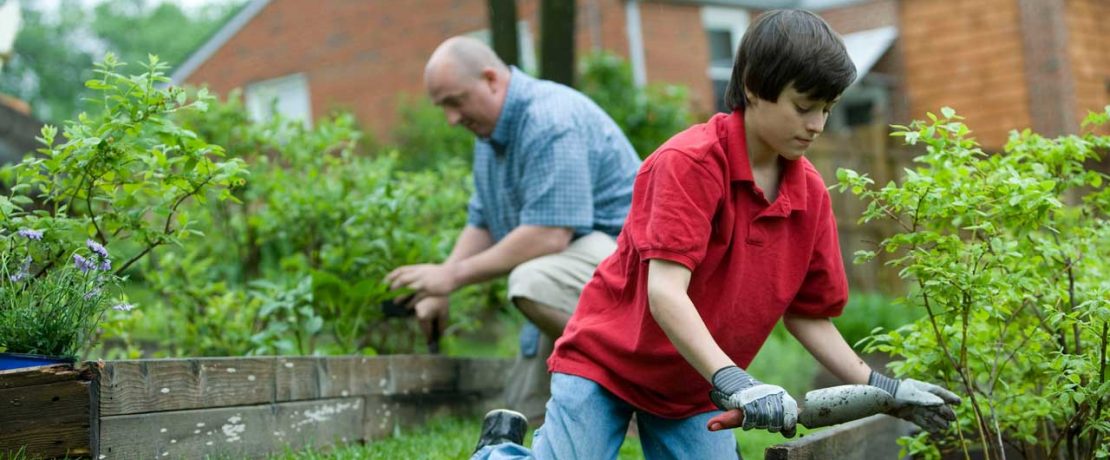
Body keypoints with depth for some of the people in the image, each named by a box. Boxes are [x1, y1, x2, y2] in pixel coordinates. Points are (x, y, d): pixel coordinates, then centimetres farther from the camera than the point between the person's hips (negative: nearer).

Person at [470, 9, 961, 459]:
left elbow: (807, 314, 4)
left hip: (695, 391, 6)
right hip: (606, 361, -6)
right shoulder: (690, 162, -22)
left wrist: (881, 388, -5)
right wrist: (733, 382, -40)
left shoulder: (810, 193, -3)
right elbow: (665, 291, -30)